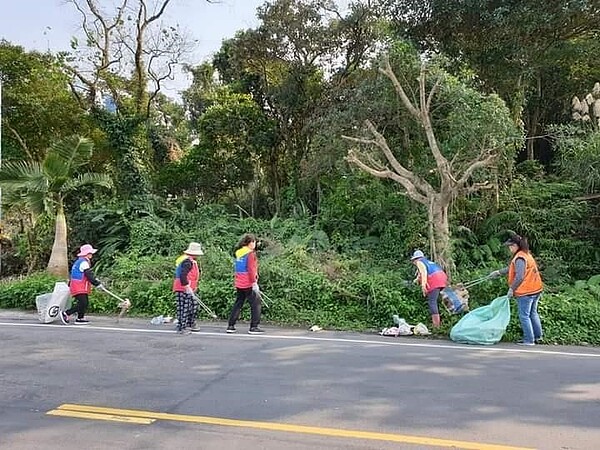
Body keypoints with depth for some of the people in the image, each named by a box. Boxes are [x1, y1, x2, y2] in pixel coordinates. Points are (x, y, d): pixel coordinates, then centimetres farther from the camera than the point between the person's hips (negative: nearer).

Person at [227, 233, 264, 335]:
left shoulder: (238, 253, 13)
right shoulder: (251, 254, -11)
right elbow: (251, 270, -16)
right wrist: (254, 282, -14)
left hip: (239, 284, 8)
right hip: (248, 284, -8)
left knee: (238, 303, 15)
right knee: (255, 304, 1)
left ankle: (230, 326, 16)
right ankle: (253, 327, 0)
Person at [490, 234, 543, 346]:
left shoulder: (519, 258, -18)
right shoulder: (526, 254, 13)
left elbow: (519, 277, -23)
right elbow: (512, 268, 22)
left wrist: (511, 288, -14)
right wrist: (498, 272, 26)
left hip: (526, 291, -10)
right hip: (536, 289, 10)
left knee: (524, 316, 0)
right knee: (533, 313, 21)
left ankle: (529, 340, 5)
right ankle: (538, 335, 31)